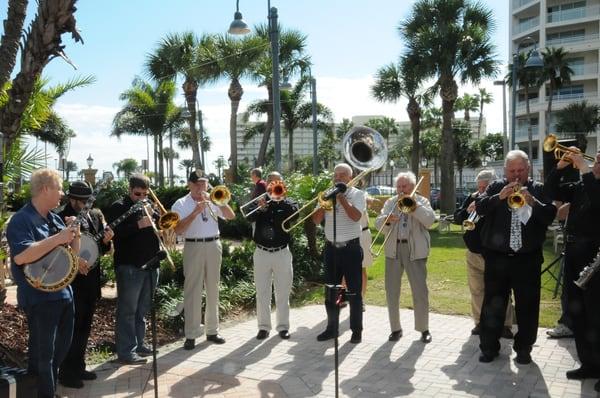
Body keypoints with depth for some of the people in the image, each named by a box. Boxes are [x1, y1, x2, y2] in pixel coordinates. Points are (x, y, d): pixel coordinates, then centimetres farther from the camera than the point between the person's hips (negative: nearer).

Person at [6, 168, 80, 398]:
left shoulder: (55, 219, 11)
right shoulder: (21, 220, -14)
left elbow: (72, 253, 16)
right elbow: (20, 256, -29)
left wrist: (74, 235, -3)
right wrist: (58, 239, -27)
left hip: (63, 293, 9)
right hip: (39, 298, -9)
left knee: (60, 349, 20)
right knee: (42, 355, -1)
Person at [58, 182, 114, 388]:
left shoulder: (95, 216, 10)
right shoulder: (61, 218, -10)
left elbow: (102, 249, 16)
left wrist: (105, 241, -4)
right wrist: (74, 260, -24)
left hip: (91, 280, 7)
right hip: (71, 280, -7)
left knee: (84, 327, 14)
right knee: (72, 327, -2)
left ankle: (78, 367, 26)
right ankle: (66, 373, 10)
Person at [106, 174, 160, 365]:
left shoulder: (147, 206, 17)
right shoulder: (118, 207, -4)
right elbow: (115, 232, -18)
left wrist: (153, 216, -6)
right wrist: (138, 225, -25)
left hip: (150, 264, 7)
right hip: (129, 266, -7)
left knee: (142, 309, 16)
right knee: (128, 311, -4)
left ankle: (139, 343, 27)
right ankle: (125, 352, 0)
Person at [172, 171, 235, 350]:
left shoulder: (212, 200, 10)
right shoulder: (181, 204, 1)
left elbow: (231, 216, 3)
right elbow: (178, 229, -12)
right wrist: (195, 212, -18)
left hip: (213, 246, 4)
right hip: (194, 247, -4)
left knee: (213, 289, 10)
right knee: (192, 291, -3)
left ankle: (212, 330, 20)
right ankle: (191, 335, 1)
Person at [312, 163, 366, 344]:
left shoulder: (357, 194, -1)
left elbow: (355, 216, -20)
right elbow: (316, 220, 3)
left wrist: (341, 197, -16)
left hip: (351, 248, -4)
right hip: (331, 248, 4)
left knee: (354, 291, 2)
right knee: (330, 291, 10)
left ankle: (357, 330, 10)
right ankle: (331, 328, 20)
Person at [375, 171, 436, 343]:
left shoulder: (422, 201, 6)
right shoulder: (390, 202, 12)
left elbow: (430, 220, -12)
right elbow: (378, 223, 3)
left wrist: (414, 205, -19)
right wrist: (387, 219, -18)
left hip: (415, 250, -3)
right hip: (393, 250, 3)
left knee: (420, 291, -2)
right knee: (392, 292, 5)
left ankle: (423, 329, 12)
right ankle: (395, 328, 17)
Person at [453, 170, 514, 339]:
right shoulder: (472, 198, 9)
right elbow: (457, 218, 7)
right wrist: (467, 211, -14)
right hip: (474, 253, 5)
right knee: (477, 290, 12)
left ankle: (505, 325, 7)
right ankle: (480, 322, 24)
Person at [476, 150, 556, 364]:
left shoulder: (539, 189, 5)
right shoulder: (496, 187, 7)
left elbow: (550, 215, -7)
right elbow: (480, 207, -5)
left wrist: (532, 201, -23)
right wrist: (499, 197, -19)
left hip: (528, 258, 0)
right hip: (497, 257, 1)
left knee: (528, 306, 6)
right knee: (493, 304, 6)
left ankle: (523, 348, 21)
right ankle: (489, 347, 18)